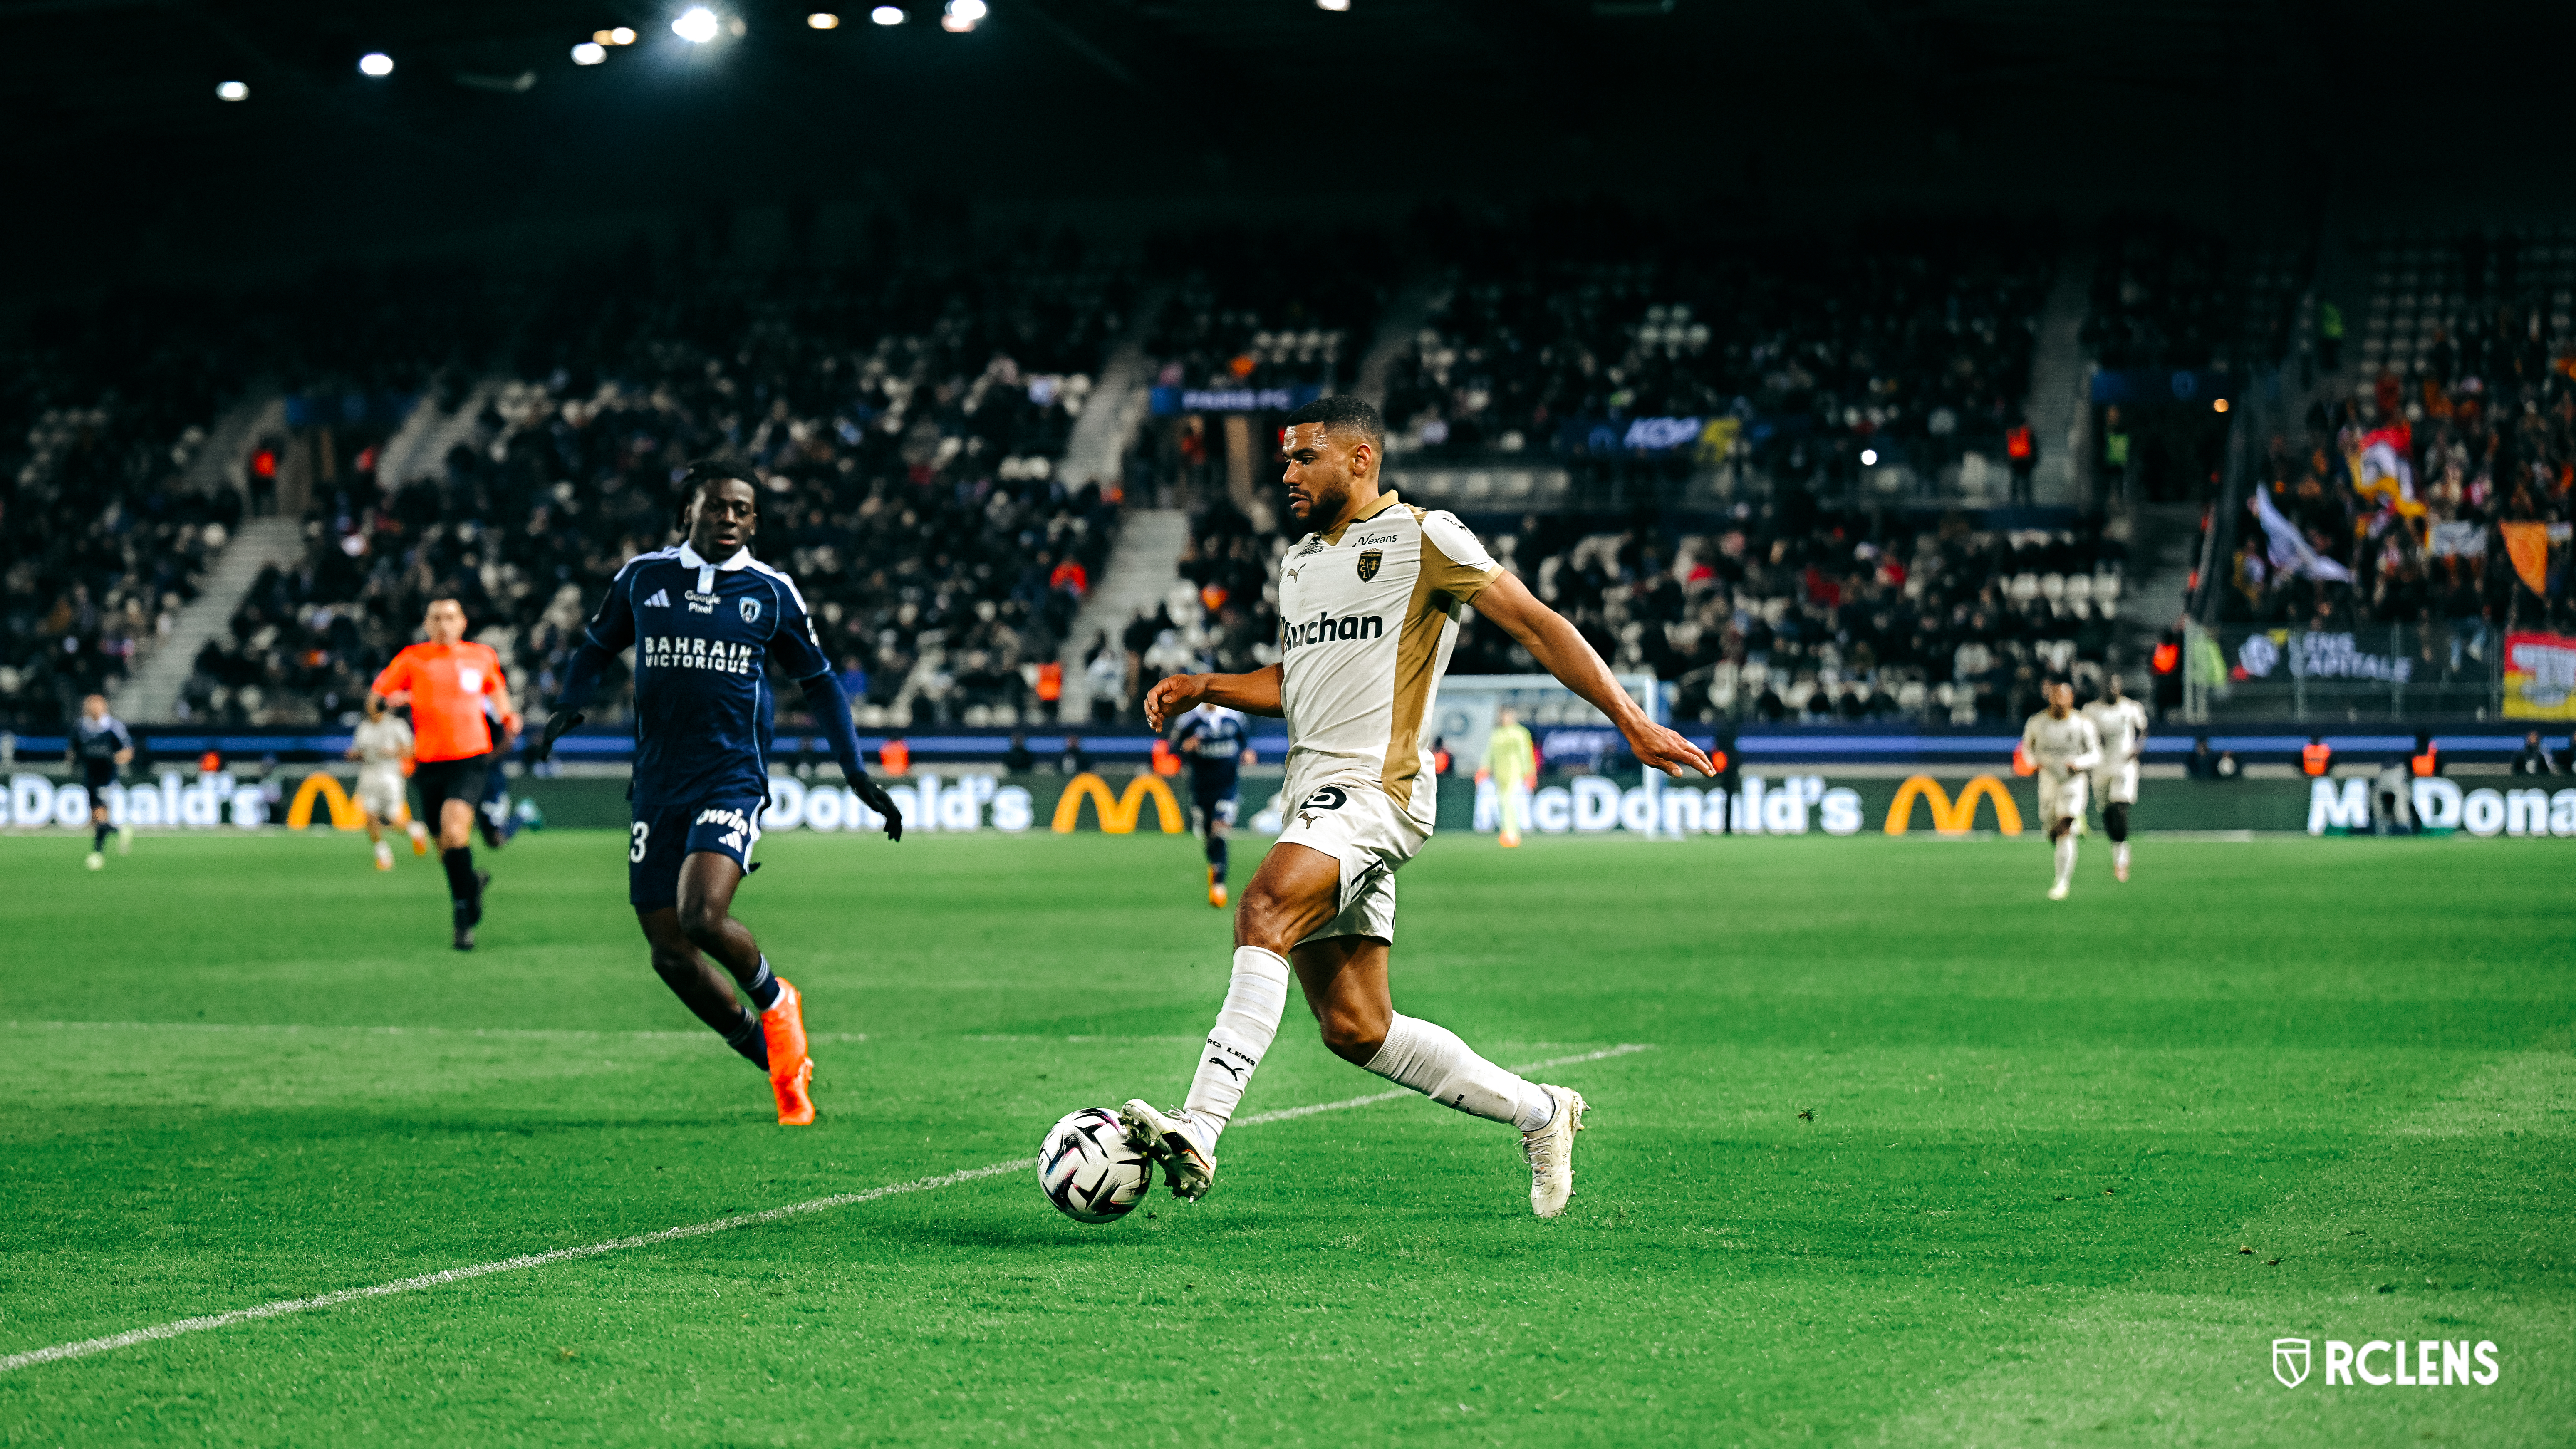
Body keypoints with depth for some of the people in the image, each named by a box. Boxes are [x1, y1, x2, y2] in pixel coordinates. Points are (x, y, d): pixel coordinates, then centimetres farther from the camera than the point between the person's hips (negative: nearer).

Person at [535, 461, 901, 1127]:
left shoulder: (771, 592, 4)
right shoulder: (642, 577, 7)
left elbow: (818, 681, 14)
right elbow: (596, 647, 21)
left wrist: (857, 774, 8)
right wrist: (569, 706, 1)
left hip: (733, 780, -3)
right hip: (657, 787, 3)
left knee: (702, 916, -25)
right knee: (669, 953, 1)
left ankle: (774, 1000, 7)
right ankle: (777, 1060, 19)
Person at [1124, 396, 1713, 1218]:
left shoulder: (1423, 538, -2)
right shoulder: (1298, 562, 22)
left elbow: (1535, 626, -3)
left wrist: (1631, 721, -9)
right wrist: (1203, 688, 14)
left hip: (1376, 788, -8)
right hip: (1313, 794, 9)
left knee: (1263, 912, -33)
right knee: (1354, 1030, 5)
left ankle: (1199, 1132, -43)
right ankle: (1538, 1112, 22)